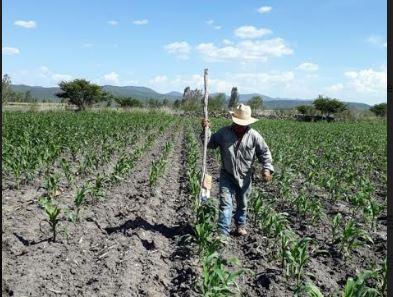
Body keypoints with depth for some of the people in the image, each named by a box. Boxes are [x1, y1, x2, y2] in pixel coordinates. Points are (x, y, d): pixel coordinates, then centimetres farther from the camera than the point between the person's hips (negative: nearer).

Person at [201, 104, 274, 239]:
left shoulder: (254, 136, -9)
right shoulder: (224, 132, -7)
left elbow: (265, 152, -2)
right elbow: (210, 143, 2)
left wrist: (267, 168, -14)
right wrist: (206, 130, -13)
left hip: (244, 176, 1)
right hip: (227, 175, -1)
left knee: (243, 203, 18)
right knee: (225, 203, -9)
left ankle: (241, 225, 41)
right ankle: (223, 232, -5)